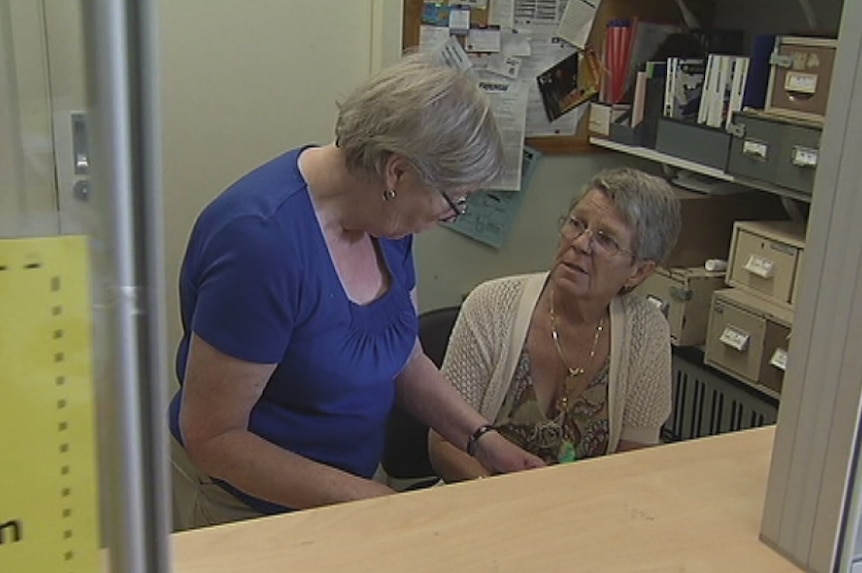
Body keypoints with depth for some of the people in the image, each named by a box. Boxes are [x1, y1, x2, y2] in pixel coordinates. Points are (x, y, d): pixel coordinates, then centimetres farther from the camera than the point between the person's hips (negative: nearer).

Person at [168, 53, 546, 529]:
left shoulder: (385, 217, -6)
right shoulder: (263, 240, -30)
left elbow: (406, 361, 6)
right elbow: (212, 437, -25)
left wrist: (482, 442, -6)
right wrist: (360, 496, -27)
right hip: (248, 508, -7)